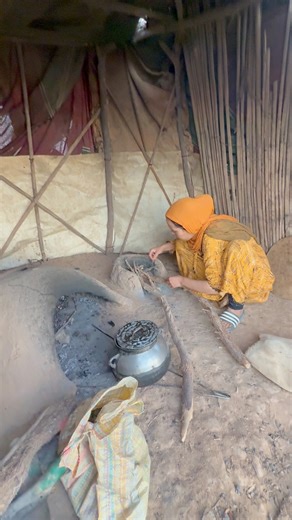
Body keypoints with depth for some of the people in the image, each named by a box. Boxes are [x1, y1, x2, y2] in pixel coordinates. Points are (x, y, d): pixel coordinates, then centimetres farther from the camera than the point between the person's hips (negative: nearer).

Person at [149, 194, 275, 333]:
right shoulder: (201, 225, -12)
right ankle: (227, 293, 2)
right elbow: (190, 242, 13)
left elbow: (215, 287, -29)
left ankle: (236, 306, -17)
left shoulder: (212, 239, -33)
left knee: (237, 248, -39)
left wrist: (181, 281, -17)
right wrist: (164, 247, -1)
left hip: (254, 278, -8)